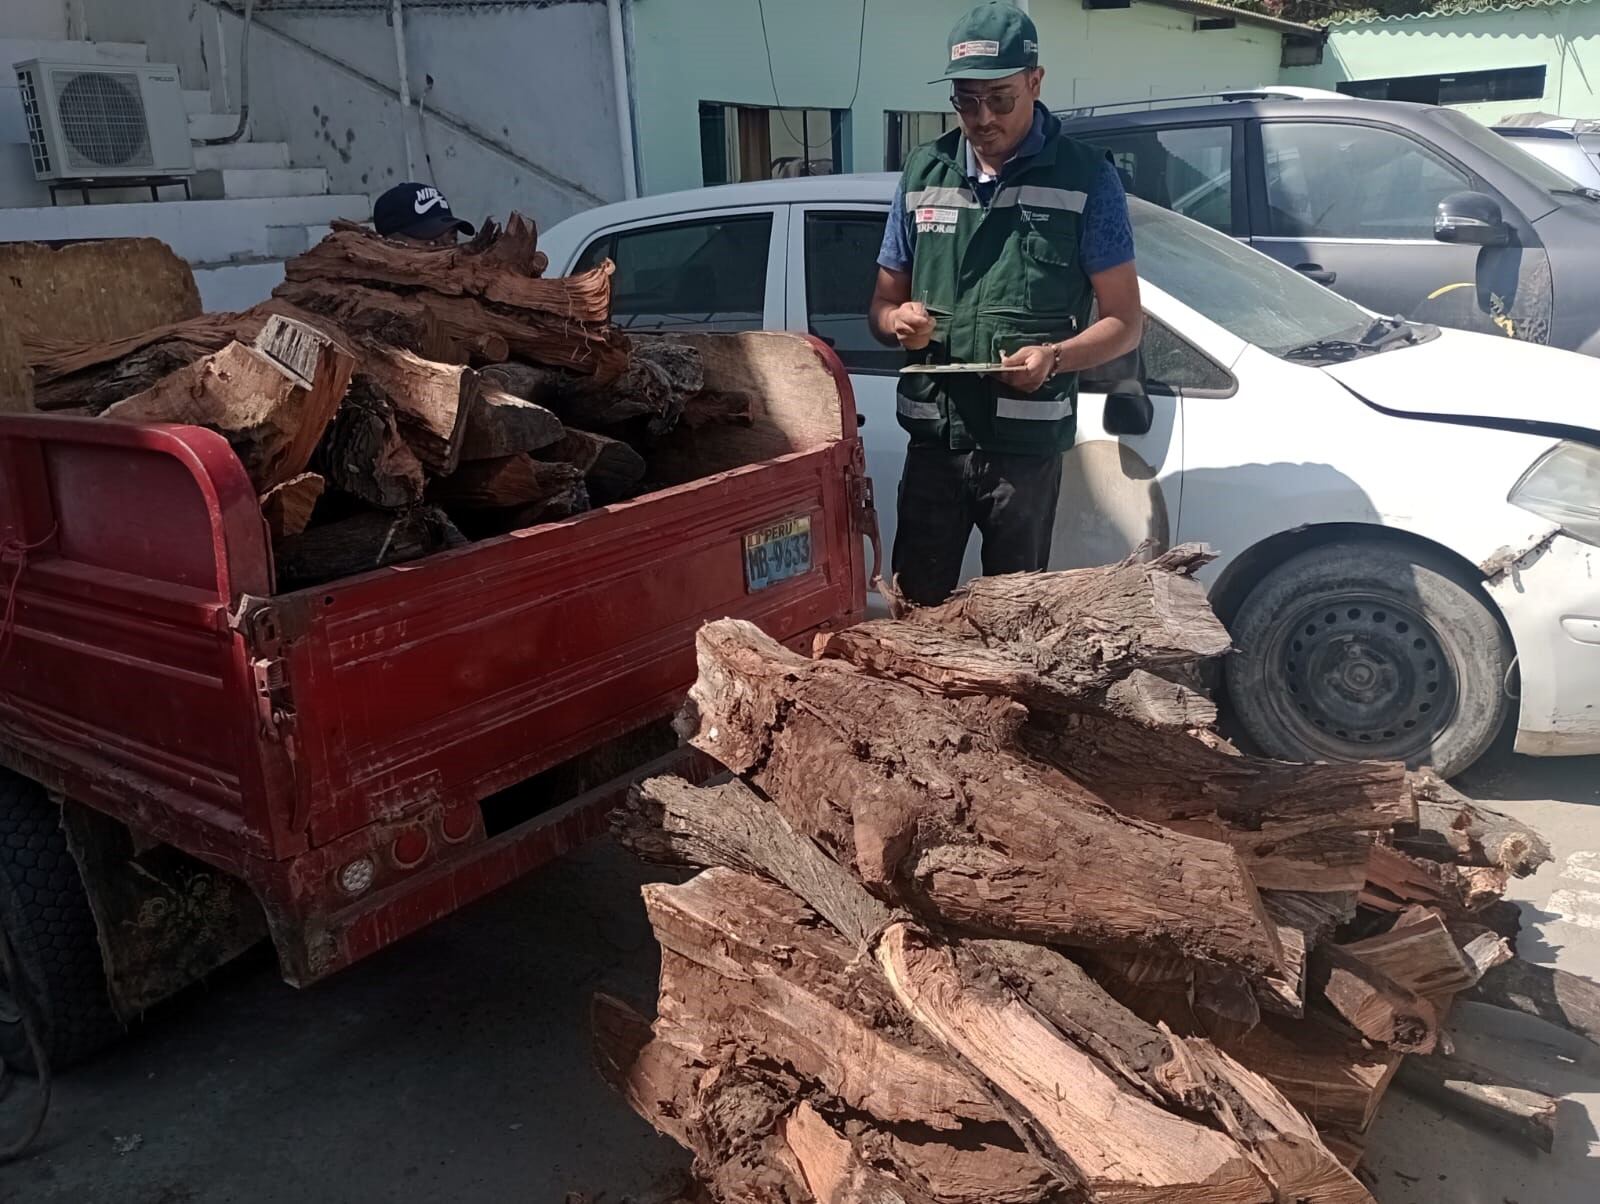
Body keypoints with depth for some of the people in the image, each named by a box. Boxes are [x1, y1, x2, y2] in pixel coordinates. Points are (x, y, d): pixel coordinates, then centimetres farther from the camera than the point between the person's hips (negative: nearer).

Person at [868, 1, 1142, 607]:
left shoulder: (1086, 179, -2)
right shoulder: (923, 174, 8)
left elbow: (1125, 322, -1)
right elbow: (882, 303, 16)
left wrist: (1055, 357, -21)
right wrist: (899, 321, -9)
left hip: (1027, 445, -3)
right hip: (933, 437, 3)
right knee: (914, 609, 8)